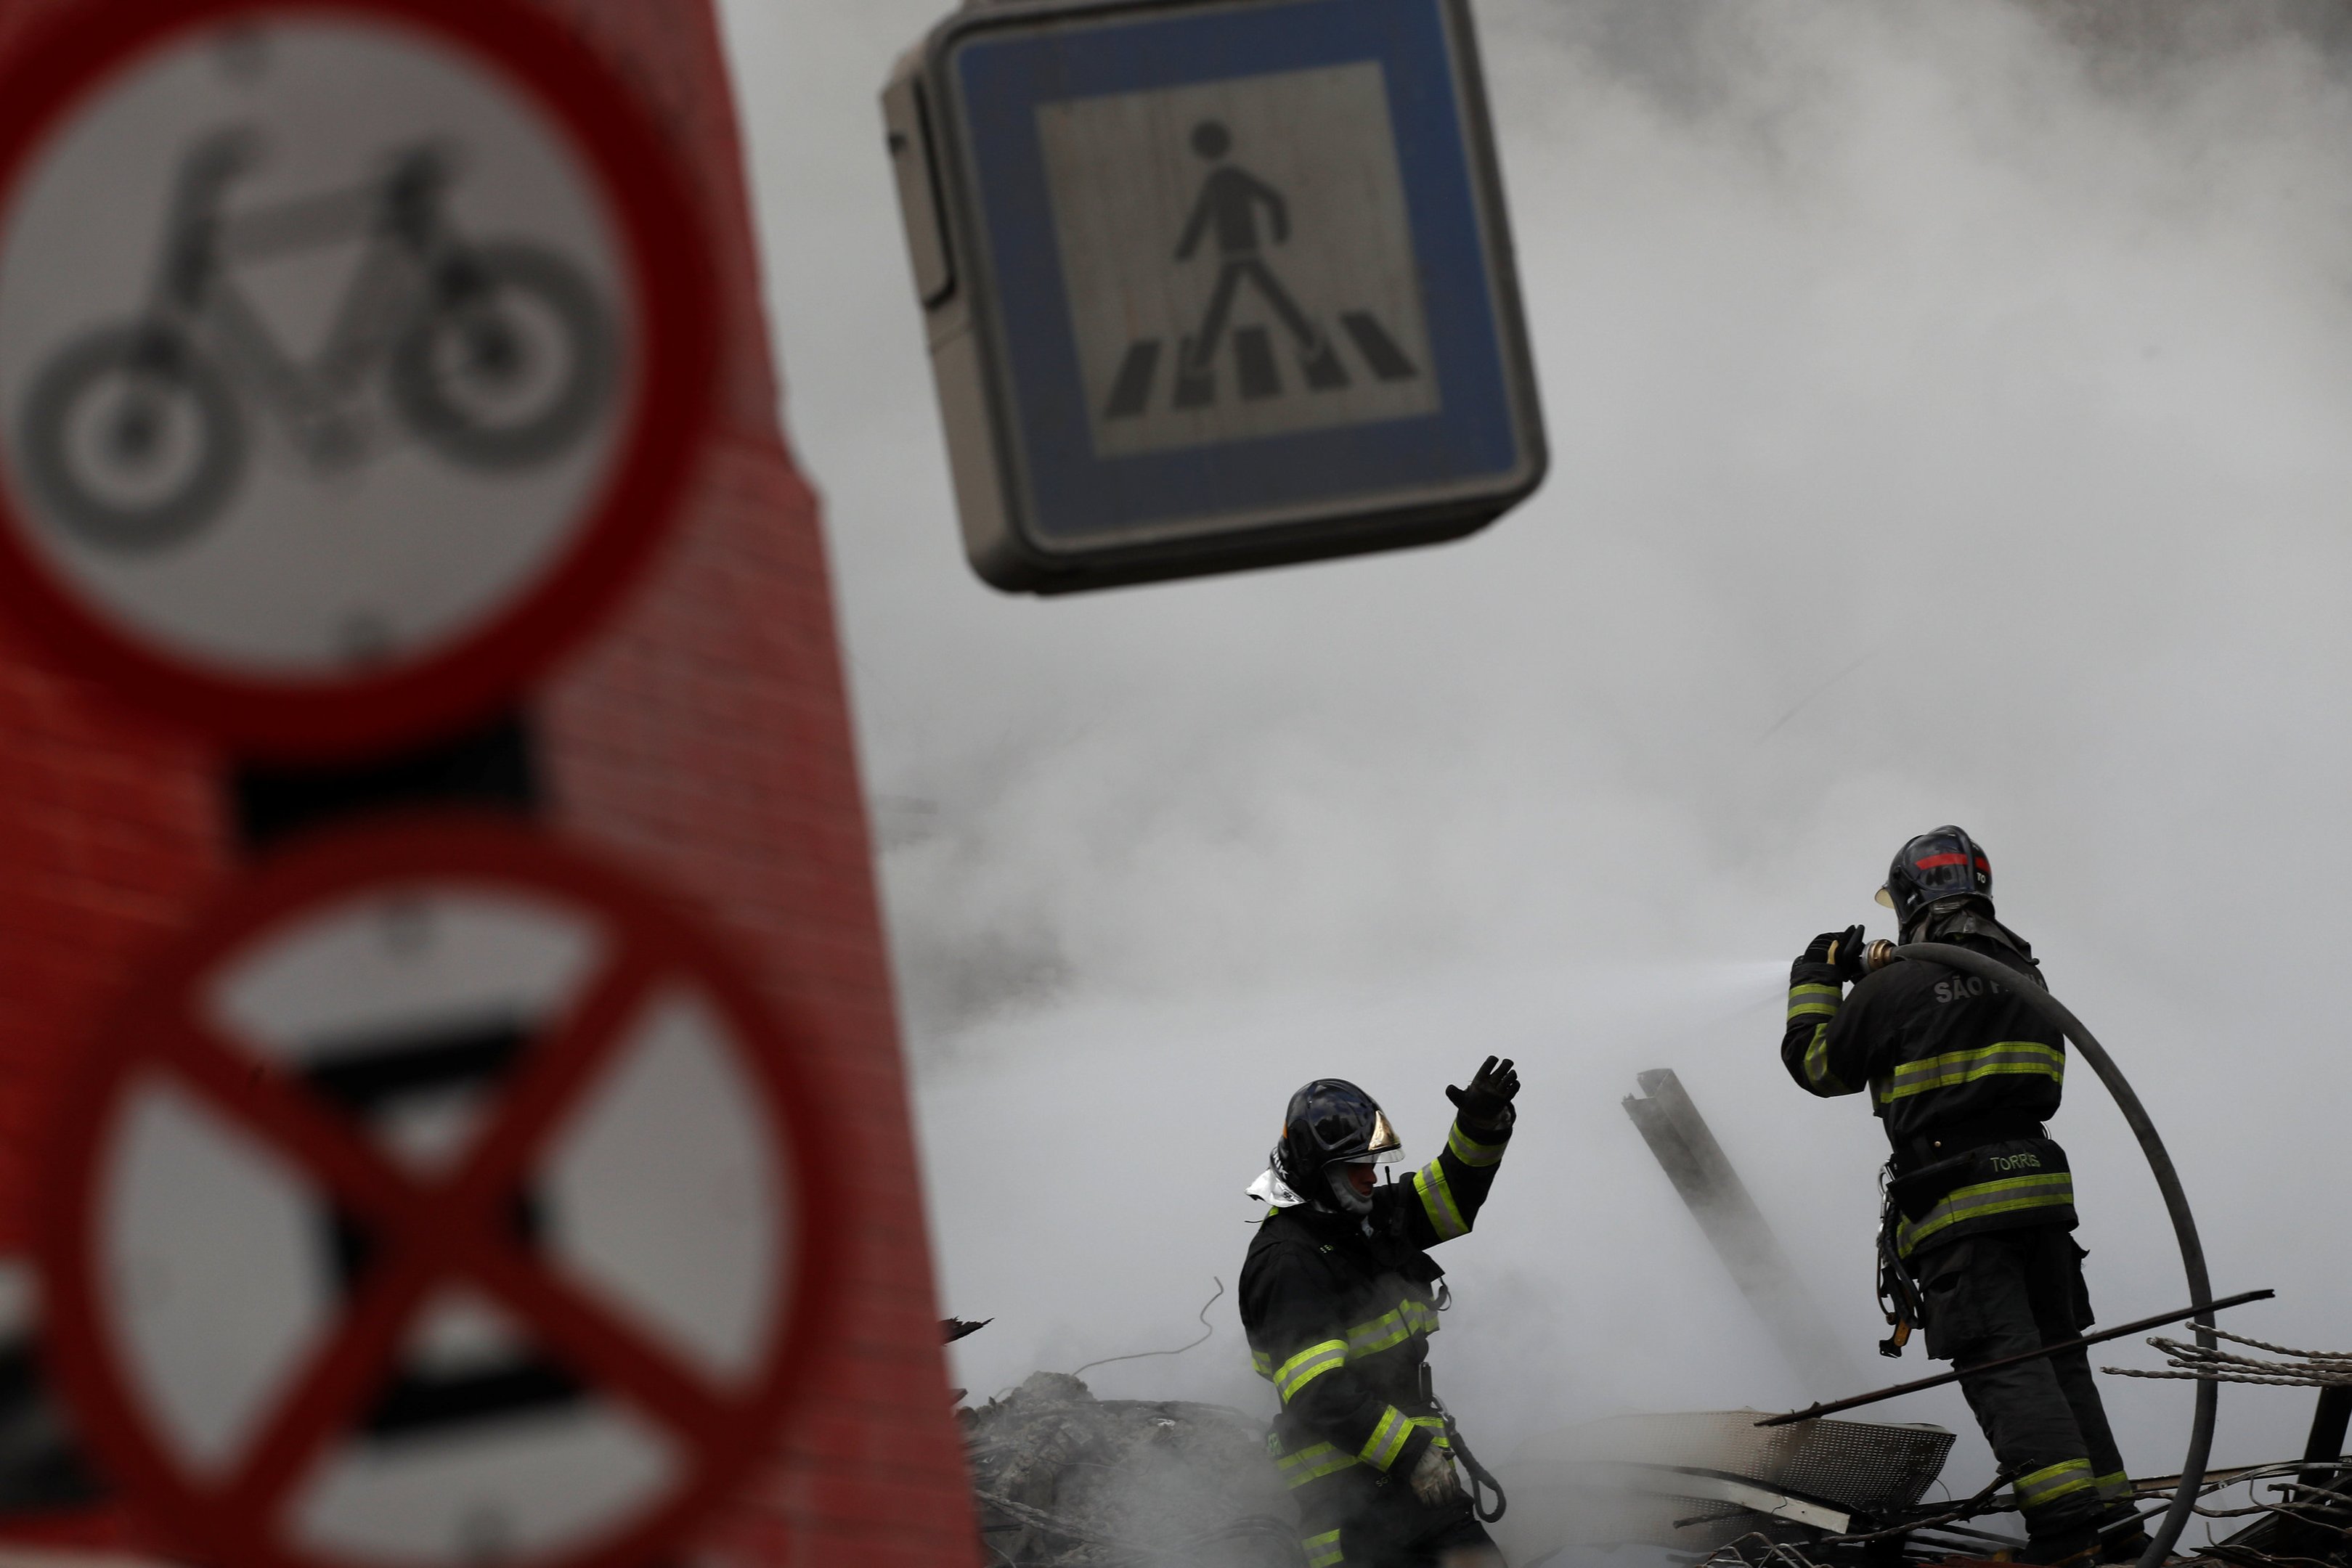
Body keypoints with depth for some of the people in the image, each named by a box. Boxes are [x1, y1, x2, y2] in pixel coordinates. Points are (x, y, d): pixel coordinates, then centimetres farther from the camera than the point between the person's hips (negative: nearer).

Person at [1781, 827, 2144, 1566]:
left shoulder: (1892, 989, -7)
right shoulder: (2026, 978, 12)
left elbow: (1816, 1065, 6)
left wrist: (1816, 980, 22)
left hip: (1957, 1206, -6)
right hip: (2039, 1181, 6)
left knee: (2003, 1361, -12)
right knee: (2059, 1354, 12)